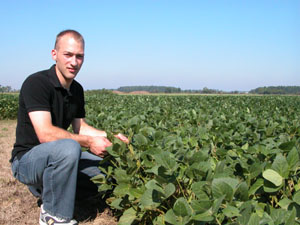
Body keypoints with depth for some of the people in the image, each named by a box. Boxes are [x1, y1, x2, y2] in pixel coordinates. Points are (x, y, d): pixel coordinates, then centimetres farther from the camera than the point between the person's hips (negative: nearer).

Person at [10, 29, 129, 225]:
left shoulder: (77, 90, 5)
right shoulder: (36, 83, -20)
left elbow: (80, 127, 13)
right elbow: (45, 133, -28)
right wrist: (89, 142, -24)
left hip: (58, 157, 8)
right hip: (27, 160, -8)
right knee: (69, 147, -37)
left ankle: (45, 188, 11)